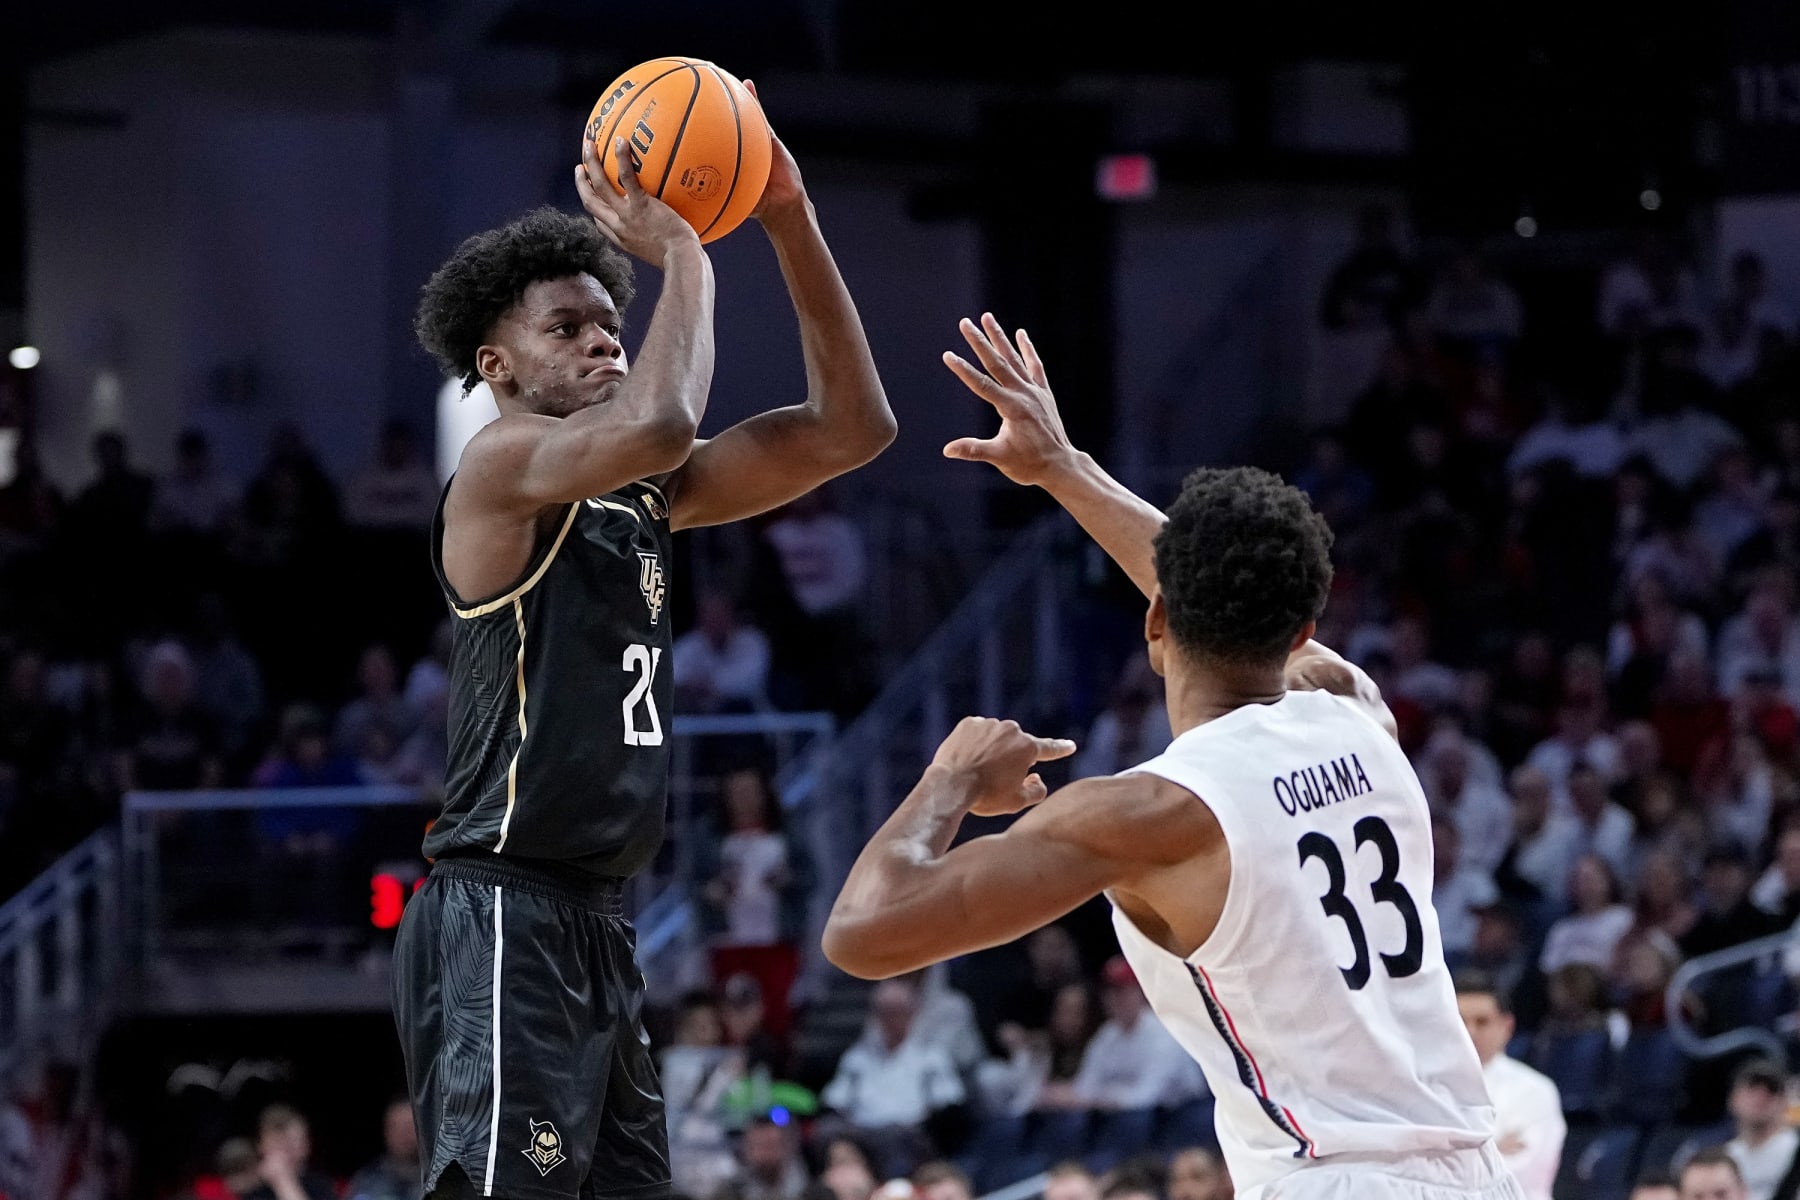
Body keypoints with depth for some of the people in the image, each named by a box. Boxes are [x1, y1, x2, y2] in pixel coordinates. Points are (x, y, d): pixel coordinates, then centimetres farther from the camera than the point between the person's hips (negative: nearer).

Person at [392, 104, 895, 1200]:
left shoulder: (642, 493, 16)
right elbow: (658, 422, -30)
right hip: (502, 917, -10)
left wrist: (791, 223, 3)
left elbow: (850, 428, 12)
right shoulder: (504, 467, -9)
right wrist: (681, 252, -15)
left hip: (597, 930, 10)